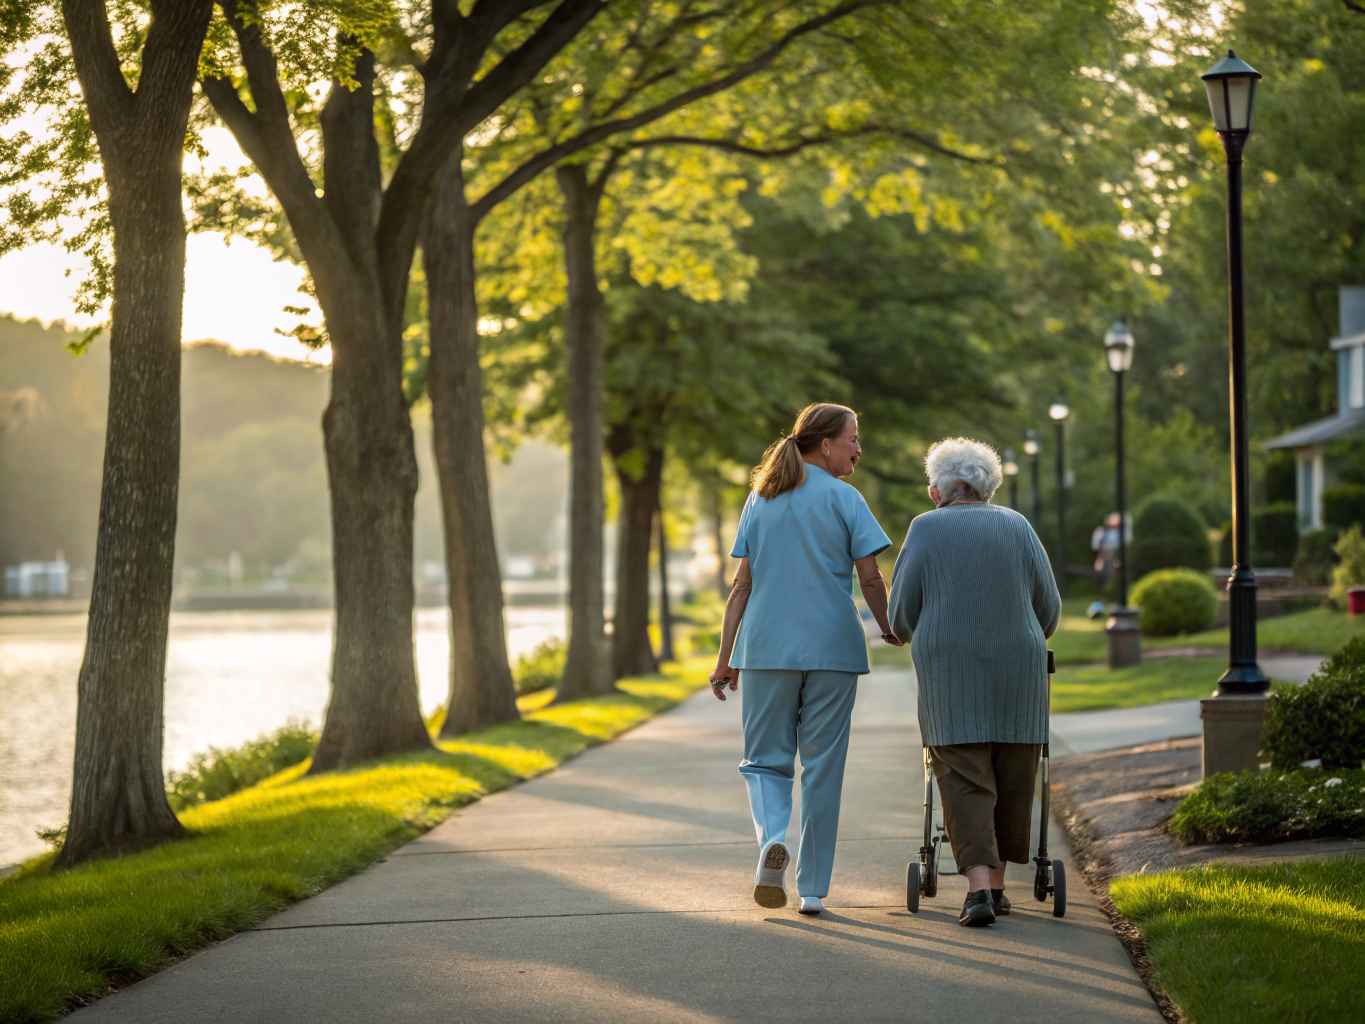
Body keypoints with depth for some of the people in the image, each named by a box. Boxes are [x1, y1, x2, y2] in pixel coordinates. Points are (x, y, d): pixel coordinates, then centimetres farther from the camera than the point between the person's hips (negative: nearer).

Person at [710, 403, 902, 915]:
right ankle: (813, 888, 8)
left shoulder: (761, 499, 8)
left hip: (767, 647, 2)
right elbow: (871, 579, -5)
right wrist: (888, 630, 13)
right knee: (822, 768, 6)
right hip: (832, 647, -2)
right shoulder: (842, 498, -2)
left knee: (766, 759, 11)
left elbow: (742, 584, 6)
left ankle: (772, 837, -19)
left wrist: (725, 657, 7)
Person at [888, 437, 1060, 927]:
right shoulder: (1016, 526, 6)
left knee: (965, 782, -2)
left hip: (949, 675, -2)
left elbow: (902, 612, 0)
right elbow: (1049, 606, 7)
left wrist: (921, 642, 22)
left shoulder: (926, 529, -1)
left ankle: (978, 888, -16)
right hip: (1017, 674, 2)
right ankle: (996, 884, 19)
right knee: (1013, 782, 13)